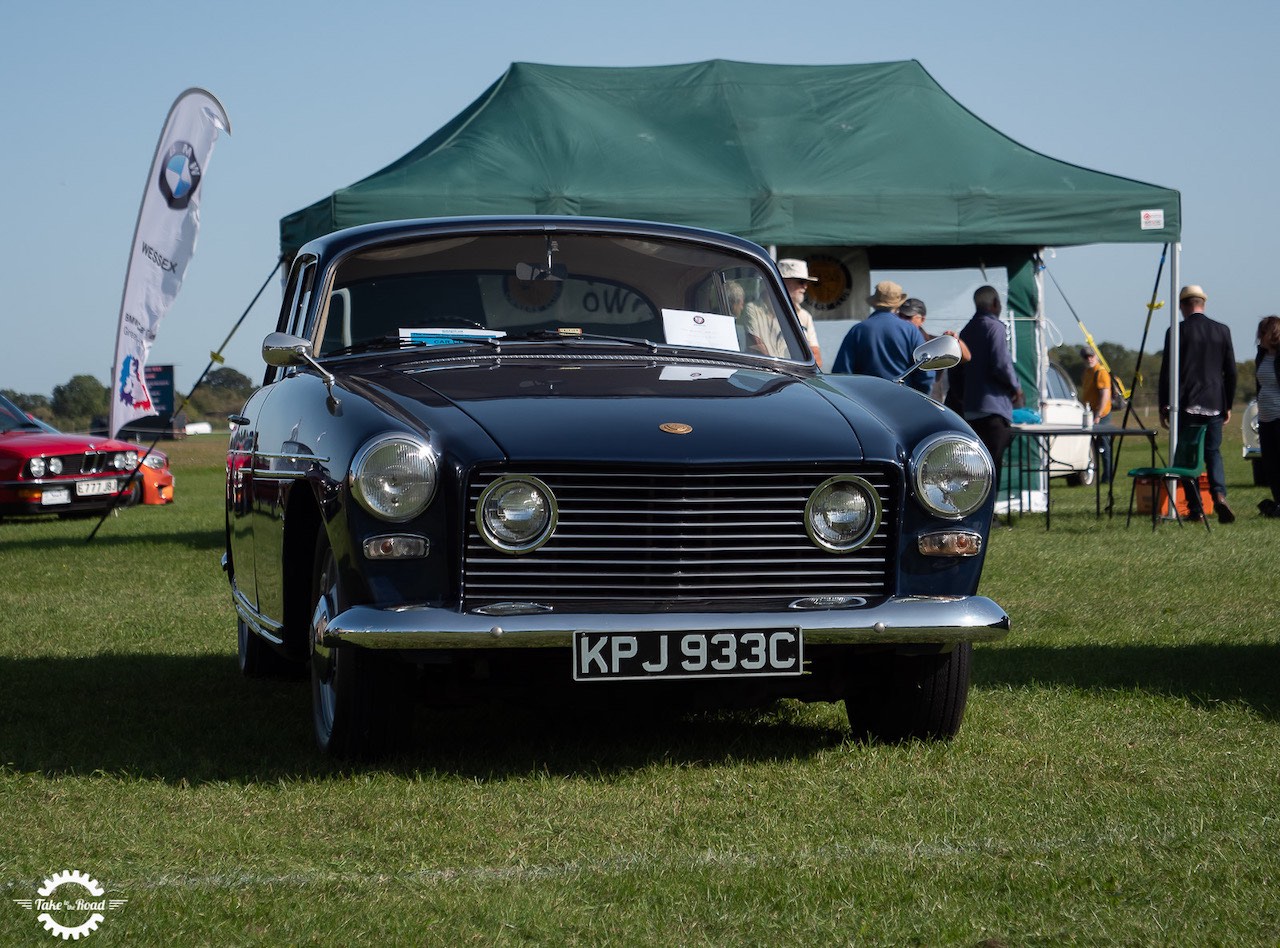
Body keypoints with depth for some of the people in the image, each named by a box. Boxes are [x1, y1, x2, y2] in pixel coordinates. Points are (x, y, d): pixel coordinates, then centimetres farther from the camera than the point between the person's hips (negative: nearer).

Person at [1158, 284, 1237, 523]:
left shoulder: (1176, 332, -6)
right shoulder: (1222, 331, 4)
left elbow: (1167, 371, -6)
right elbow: (1231, 371, 7)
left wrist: (1163, 405, 2)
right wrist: (1228, 405, 15)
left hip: (1186, 405, -3)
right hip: (1214, 404, 3)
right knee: (1213, 452, 12)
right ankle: (1219, 494, -12)